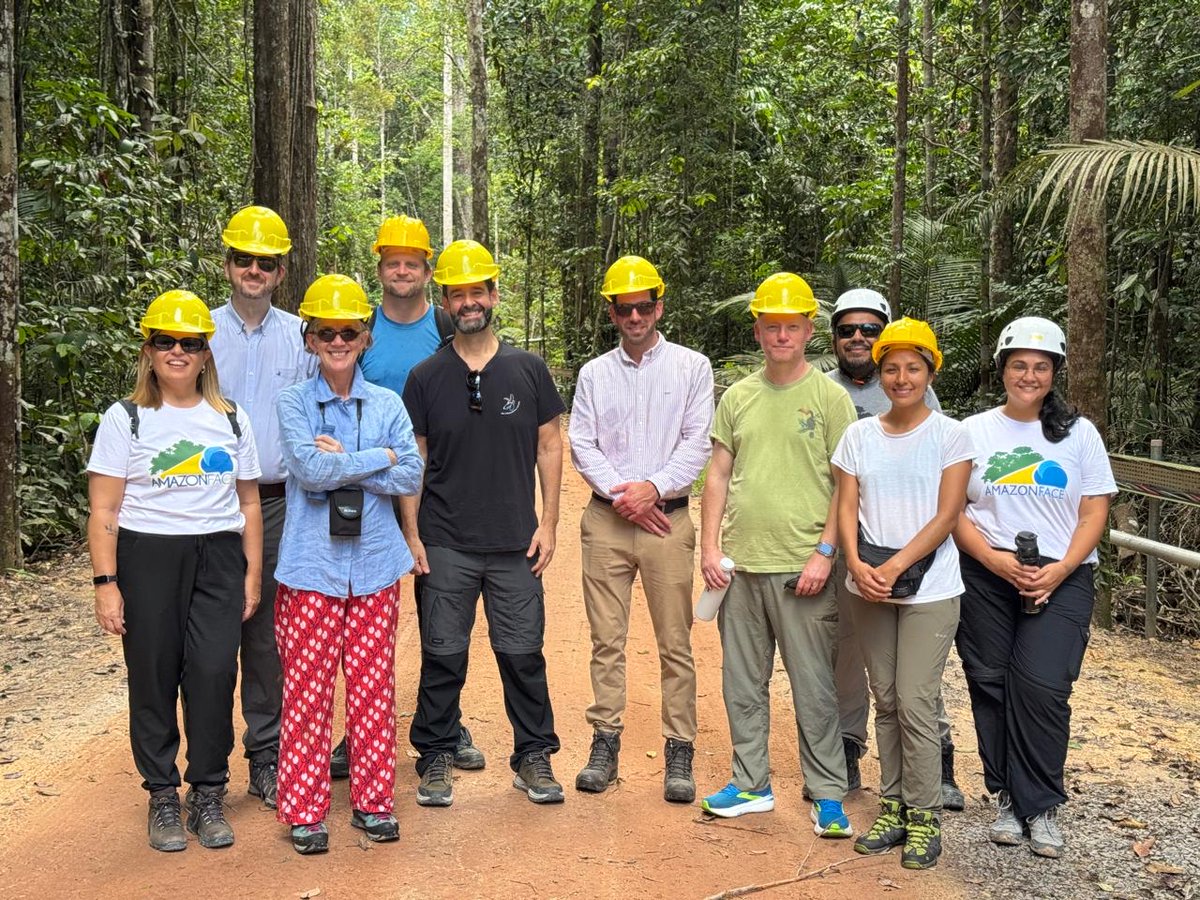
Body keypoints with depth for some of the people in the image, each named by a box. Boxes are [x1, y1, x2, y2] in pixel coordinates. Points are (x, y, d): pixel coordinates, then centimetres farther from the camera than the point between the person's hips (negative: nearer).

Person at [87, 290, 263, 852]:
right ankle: (162, 798, 18)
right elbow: (104, 510, -1)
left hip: (219, 558, 2)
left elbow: (248, 503, 14)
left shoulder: (231, 420, 11)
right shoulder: (125, 419, 3)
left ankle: (207, 795, 9)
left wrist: (253, 572, 7)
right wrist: (105, 582, -8)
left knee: (214, 673, -7)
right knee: (154, 678, 3)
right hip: (147, 558, -1)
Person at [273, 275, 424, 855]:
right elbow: (310, 469, -15)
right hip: (312, 564, -2)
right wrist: (379, 458, -9)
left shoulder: (387, 405, 8)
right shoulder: (294, 404, 2)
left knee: (373, 687, 7)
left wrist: (344, 462, -11)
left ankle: (372, 800, 20)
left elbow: (410, 478, -4)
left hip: (374, 563, 2)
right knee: (307, 690, 1)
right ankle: (303, 810, 13)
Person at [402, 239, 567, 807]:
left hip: (516, 544, 0)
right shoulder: (425, 377, 3)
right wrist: (412, 535, -1)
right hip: (445, 546, 0)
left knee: (523, 653, 6)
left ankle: (534, 757, 21)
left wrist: (548, 523, 0)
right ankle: (435, 757, 21)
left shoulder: (528, 370, 4)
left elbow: (549, 447, 7)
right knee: (443, 656, 6)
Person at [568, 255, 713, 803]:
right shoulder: (593, 374, 11)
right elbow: (581, 445, 5)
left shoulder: (691, 367, 5)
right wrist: (620, 493, -9)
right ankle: (605, 742, 14)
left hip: (667, 517, -2)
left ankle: (679, 752, 8)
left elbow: (698, 443, -2)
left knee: (675, 642, 0)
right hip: (605, 518, 2)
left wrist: (653, 487, -14)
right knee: (606, 639, 5)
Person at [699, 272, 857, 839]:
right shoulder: (737, 398, 10)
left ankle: (827, 796, 14)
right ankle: (751, 785, 26)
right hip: (741, 565, 5)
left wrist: (824, 552, -12)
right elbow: (718, 476, 12)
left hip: (803, 568, -4)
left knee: (813, 689, 1)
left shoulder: (830, 398, -2)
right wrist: (710, 547, 3)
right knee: (742, 684, 12)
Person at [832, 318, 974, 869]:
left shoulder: (951, 436, -3)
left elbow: (946, 517, -9)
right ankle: (893, 807, 22)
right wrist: (856, 565, -14)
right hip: (869, 590, 4)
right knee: (885, 701, 10)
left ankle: (924, 818, 8)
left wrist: (893, 568, -18)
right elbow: (846, 509, 4)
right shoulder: (859, 436, 7)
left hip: (928, 590, -4)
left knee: (915, 704, -6)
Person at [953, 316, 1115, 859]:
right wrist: (996, 560, -12)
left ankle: (1041, 807, 3)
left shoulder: (1079, 433, 7)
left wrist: (1060, 570, -11)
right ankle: (1007, 798, 17)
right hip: (986, 577, 1)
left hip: (1061, 580, -1)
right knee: (991, 686, 2)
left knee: (1042, 687, -11)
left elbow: (1094, 513, 3)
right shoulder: (973, 431, 6)